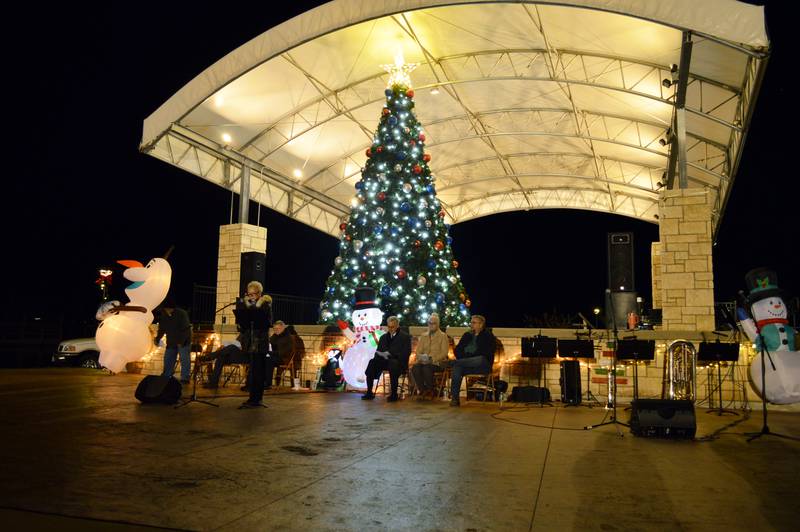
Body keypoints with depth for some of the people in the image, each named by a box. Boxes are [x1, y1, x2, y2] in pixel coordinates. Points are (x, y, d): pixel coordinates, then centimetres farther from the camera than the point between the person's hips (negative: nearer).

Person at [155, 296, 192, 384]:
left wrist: (181, 341, -23)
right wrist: (157, 339, -6)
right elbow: (161, 329, 9)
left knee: (184, 359, -10)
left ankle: (185, 378, -8)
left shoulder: (182, 314, -17)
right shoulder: (164, 316, 2)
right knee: (168, 359, 12)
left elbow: (186, 329, -18)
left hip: (183, 342, -7)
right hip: (171, 342, 7)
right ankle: (166, 376, 25)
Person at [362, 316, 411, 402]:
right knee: (372, 362, -24)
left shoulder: (405, 337, 4)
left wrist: (390, 354, -18)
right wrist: (380, 354, -8)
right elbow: (378, 351, 18)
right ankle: (369, 392, -21)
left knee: (393, 363, -38)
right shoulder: (383, 337, 20)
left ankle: (394, 394, -29)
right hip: (385, 361, 5)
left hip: (398, 362, -5)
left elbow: (406, 353, -8)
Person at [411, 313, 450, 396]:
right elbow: (418, 351, 14)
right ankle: (422, 390, -14)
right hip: (423, 361, 4)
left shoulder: (443, 336, 6)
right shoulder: (423, 336, 20)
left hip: (438, 362, -4)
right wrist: (421, 357, -10)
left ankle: (430, 391, -15)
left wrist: (432, 359, -19)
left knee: (427, 368, -36)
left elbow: (444, 353, -4)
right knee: (415, 368, -30)